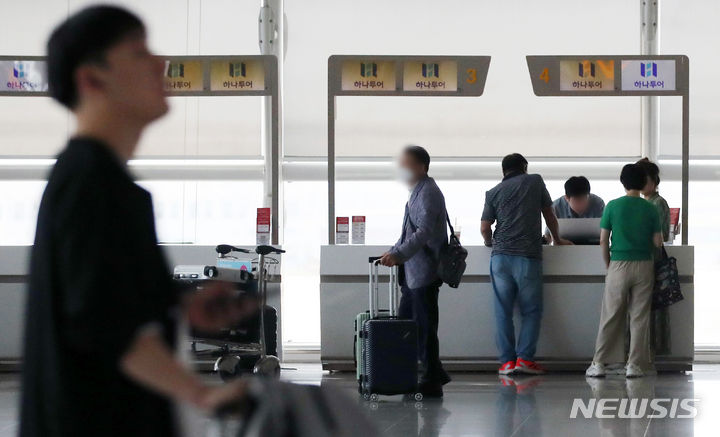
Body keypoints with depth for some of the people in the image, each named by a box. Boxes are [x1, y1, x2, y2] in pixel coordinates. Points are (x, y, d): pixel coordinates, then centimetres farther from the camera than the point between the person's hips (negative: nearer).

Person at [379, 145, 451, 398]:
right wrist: (394, 253, 18)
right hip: (414, 273, 11)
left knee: (424, 327, -5)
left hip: (424, 273, -11)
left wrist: (398, 254, -33)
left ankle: (432, 382, 1)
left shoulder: (428, 194, -14)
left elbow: (424, 231, -25)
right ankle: (435, 374, 19)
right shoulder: (417, 192, 19)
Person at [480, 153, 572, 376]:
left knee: (503, 311, 4)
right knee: (531, 310, 6)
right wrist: (557, 239, 34)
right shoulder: (535, 182, 10)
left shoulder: (494, 192, 11)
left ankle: (507, 360, 0)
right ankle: (525, 357, -4)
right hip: (528, 256, -1)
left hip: (501, 255, 2)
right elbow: (549, 215, 19)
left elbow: (484, 228, 5)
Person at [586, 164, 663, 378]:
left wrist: (608, 264, 11)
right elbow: (658, 243, 0)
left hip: (619, 265, 0)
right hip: (644, 266, 1)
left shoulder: (613, 206, -4)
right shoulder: (650, 209, -2)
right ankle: (635, 365, 3)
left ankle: (600, 363, 4)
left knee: (611, 317, 5)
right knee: (639, 318, 5)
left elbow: (603, 240, -2)